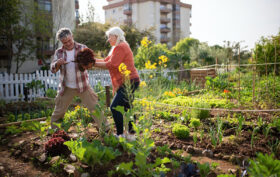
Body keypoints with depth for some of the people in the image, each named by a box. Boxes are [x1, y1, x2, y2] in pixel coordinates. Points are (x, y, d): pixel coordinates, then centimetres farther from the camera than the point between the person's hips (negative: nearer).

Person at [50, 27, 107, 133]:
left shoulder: (82, 48, -2)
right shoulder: (58, 52, 4)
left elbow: (91, 62, -5)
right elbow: (52, 69, 3)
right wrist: (57, 63, -20)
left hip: (83, 86, -2)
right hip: (66, 88, 2)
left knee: (95, 108, -1)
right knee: (58, 111, 10)